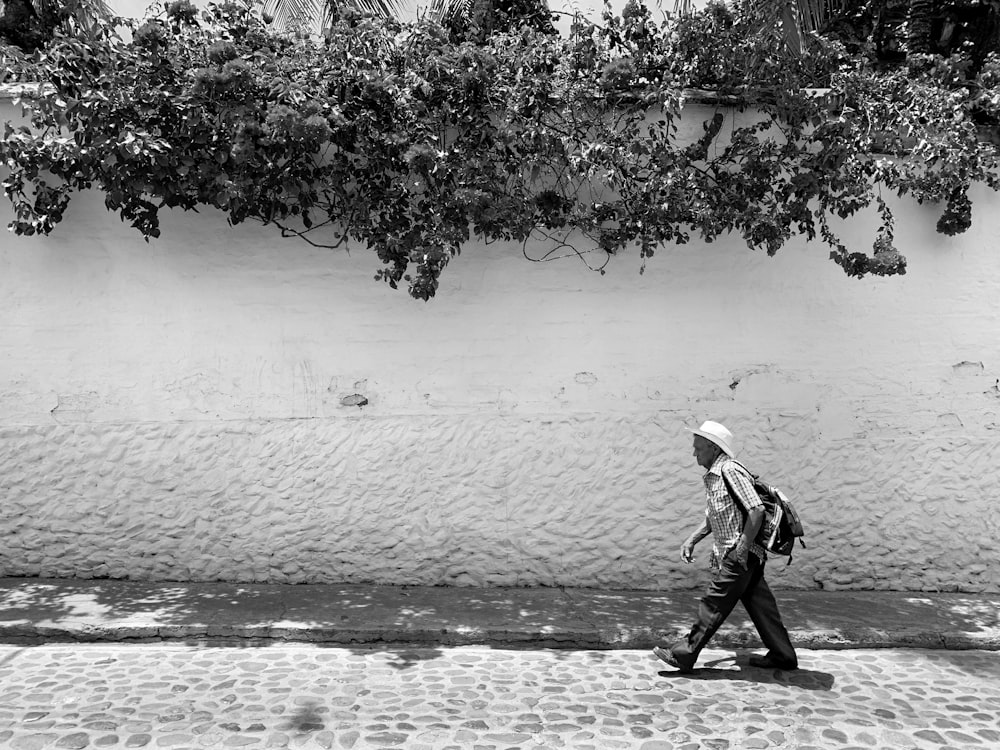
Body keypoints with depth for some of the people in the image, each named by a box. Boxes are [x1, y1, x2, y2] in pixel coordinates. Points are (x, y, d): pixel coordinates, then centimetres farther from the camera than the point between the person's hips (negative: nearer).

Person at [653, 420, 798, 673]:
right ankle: (782, 655, 23)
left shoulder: (730, 471, -16)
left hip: (740, 555, -10)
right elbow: (712, 517, 25)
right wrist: (691, 540, 16)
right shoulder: (712, 476, 15)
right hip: (727, 554, 10)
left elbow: (756, 510, -23)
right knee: (759, 605, 14)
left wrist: (742, 548, -21)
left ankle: (684, 654, 2)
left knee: (714, 605, -4)